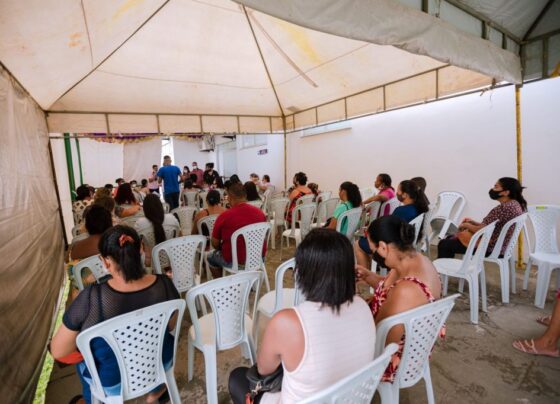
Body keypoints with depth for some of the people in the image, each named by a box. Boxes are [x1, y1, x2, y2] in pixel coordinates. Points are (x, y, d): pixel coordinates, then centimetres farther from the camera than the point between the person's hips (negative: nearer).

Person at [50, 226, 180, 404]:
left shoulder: (92, 297, -32)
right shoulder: (164, 284, -23)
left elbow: (57, 351, -16)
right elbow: (171, 325, -4)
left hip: (113, 383, -1)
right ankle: (157, 388, 45)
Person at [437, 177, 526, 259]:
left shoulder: (504, 208, -26)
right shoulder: (515, 204, 7)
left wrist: (466, 225, -5)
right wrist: (473, 222, 6)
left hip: (491, 247, -10)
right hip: (498, 245, 10)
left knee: (444, 245, -6)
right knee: (450, 239, 19)